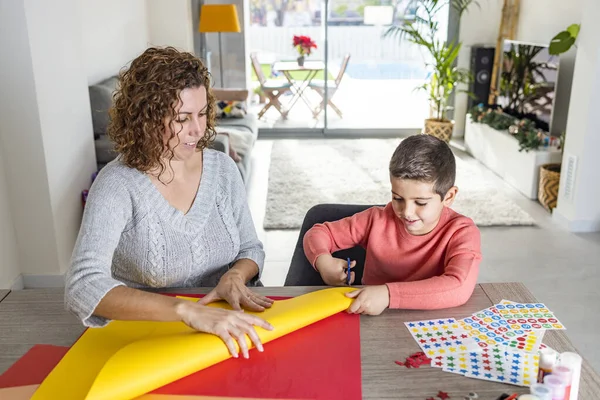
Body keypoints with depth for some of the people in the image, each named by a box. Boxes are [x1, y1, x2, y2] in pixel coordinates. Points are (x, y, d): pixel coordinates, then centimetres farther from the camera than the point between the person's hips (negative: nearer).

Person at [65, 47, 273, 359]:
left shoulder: (222, 168, -2)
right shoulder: (118, 184, -16)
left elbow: (251, 250, 7)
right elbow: (82, 287, -28)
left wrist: (235, 276, -16)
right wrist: (187, 310, -39)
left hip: (227, 321, 2)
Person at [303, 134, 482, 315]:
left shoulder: (462, 232, -14)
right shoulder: (379, 219, -6)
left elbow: (460, 288, -31)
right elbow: (318, 233, 3)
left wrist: (388, 294, -36)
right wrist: (324, 261, -17)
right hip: (373, 323, 3)